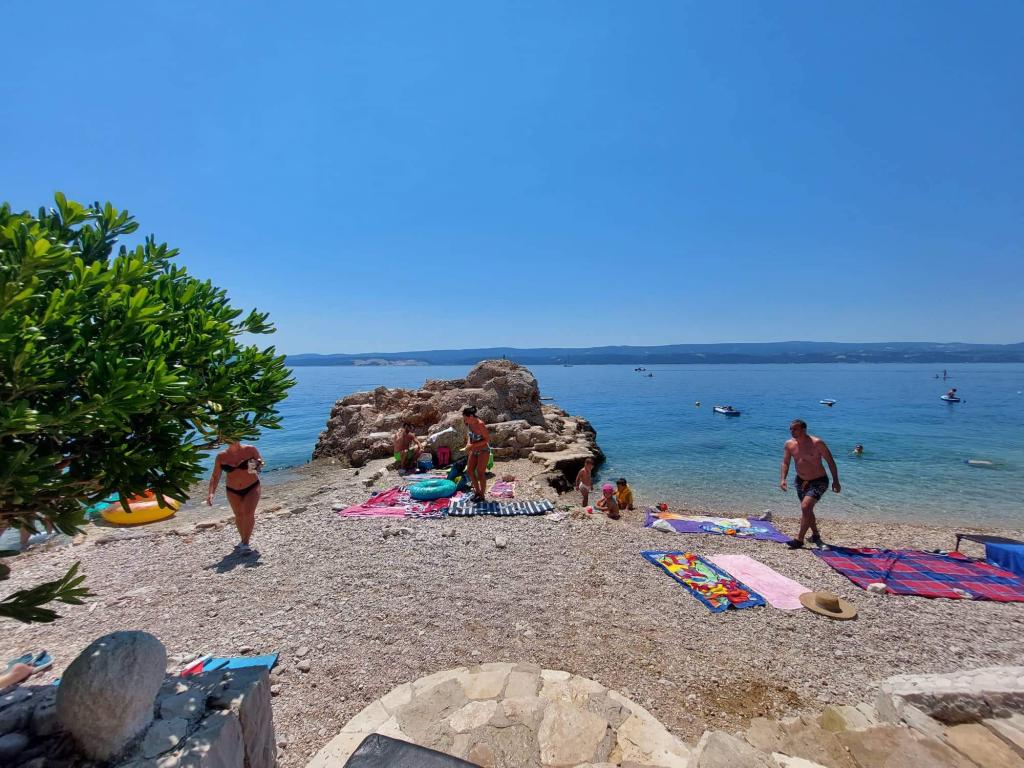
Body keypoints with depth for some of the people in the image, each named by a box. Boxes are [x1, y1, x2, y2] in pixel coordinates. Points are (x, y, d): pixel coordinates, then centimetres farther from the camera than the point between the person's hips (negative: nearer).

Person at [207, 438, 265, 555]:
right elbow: (215, 476, -1)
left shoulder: (250, 449, -11)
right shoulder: (221, 457, -6)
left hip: (252, 487, -3)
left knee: (248, 513, -15)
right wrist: (211, 493, -13)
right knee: (239, 516, 10)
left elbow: (261, 462, 3)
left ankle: (245, 544, -7)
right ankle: (243, 541, 29)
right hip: (233, 491, 3)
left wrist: (257, 465, -21)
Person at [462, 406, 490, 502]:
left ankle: (482, 495, 9)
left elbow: (487, 439, -21)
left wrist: (473, 445, -23)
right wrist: (468, 444, -4)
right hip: (474, 451, 8)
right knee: (469, 470, 6)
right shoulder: (469, 424, -2)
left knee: (480, 472, -4)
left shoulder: (480, 424, -24)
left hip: (483, 450, -8)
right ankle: (477, 491, 21)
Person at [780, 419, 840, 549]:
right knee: (807, 510, 19)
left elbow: (830, 461, -12)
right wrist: (782, 479, -14)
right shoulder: (789, 444, -5)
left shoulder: (817, 443, -19)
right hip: (801, 481, 6)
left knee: (805, 507, -20)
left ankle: (799, 540, -13)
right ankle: (815, 535, 43)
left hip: (819, 481, -6)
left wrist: (835, 481, -14)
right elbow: (785, 463, 0)